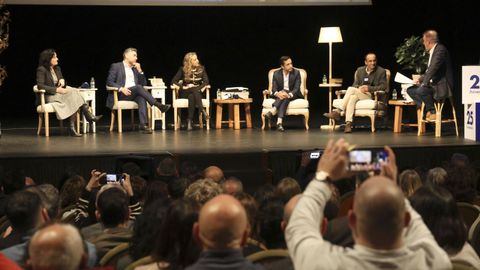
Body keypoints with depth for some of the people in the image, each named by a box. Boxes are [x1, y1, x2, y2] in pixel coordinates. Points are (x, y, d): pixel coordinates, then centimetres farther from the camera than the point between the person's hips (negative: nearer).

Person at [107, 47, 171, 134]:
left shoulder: (135, 69, 25)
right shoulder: (116, 66, 8)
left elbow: (143, 84, 19)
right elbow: (109, 82, -4)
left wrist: (139, 71, 6)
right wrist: (121, 88, -20)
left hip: (134, 94, 5)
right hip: (121, 95, -4)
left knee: (141, 97, -32)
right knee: (138, 87, -32)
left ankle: (144, 125, -47)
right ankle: (159, 105, -35)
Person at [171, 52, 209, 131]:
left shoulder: (201, 69, 4)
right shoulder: (183, 70, -1)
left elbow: (206, 82, -3)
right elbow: (174, 81, -5)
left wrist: (201, 88, -22)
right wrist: (183, 87, -19)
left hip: (198, 93, 1)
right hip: (185, 93, -1)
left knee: (192, 97, -37)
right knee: (194, 90, -37)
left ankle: (189, 121, -43)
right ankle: (202, 111, -46)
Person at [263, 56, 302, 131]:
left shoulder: (296, 73, -6)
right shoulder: (276, 74, -2)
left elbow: (296, 88, -14)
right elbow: (274, 89, -8)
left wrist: (289, 94, -35)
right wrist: (277, 94, -33)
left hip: (293, 94, -1)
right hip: (280, 93, 1)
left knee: (285, 96, -35)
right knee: (282, 95, -35)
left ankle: (272, 112, -49)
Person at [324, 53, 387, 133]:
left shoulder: (381, 71, 1)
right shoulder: (360, 70, 15)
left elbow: (383, 87, -6)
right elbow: (355, 84, 14)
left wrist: (369, 88, -19)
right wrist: (359, 88, -12)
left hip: (372, 95, -4)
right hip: (359, 93, 4)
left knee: (351, 89, -28)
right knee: (352, 97, -34)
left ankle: (338, 112, -29)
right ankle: (348, 123, -44)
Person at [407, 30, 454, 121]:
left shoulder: (440, 49, -14)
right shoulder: (432, 51, 18)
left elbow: (433, 68, -24)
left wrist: (425, 83, -23)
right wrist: (420, 79, 10)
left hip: (441, 86, -11)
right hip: (433, 84, 11)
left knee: (421, 90, -32)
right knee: (410, 90, 5)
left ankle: (433, 112, -14)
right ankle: (427, 110, -5)